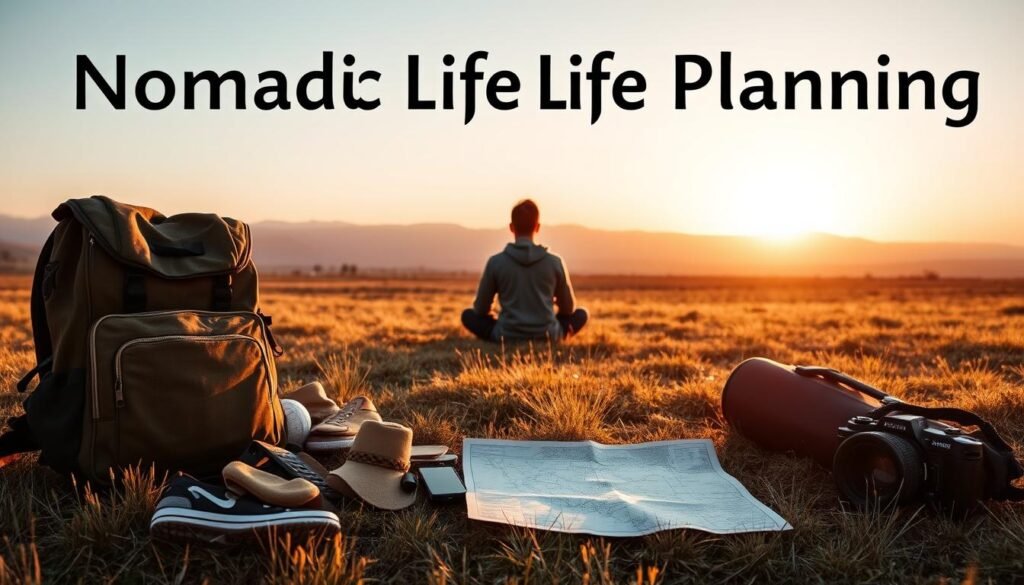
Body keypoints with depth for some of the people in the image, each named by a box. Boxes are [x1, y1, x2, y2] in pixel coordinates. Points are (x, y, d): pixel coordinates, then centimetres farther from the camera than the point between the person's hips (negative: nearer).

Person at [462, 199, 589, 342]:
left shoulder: (495, 262, -5)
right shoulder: (555, 262, -3)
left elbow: (481, 308, 4)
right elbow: (569, 308, 9)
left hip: (507, 337, -1)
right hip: (547, 336, 1)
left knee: (468, 315, 23)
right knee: (581, 314, 25)